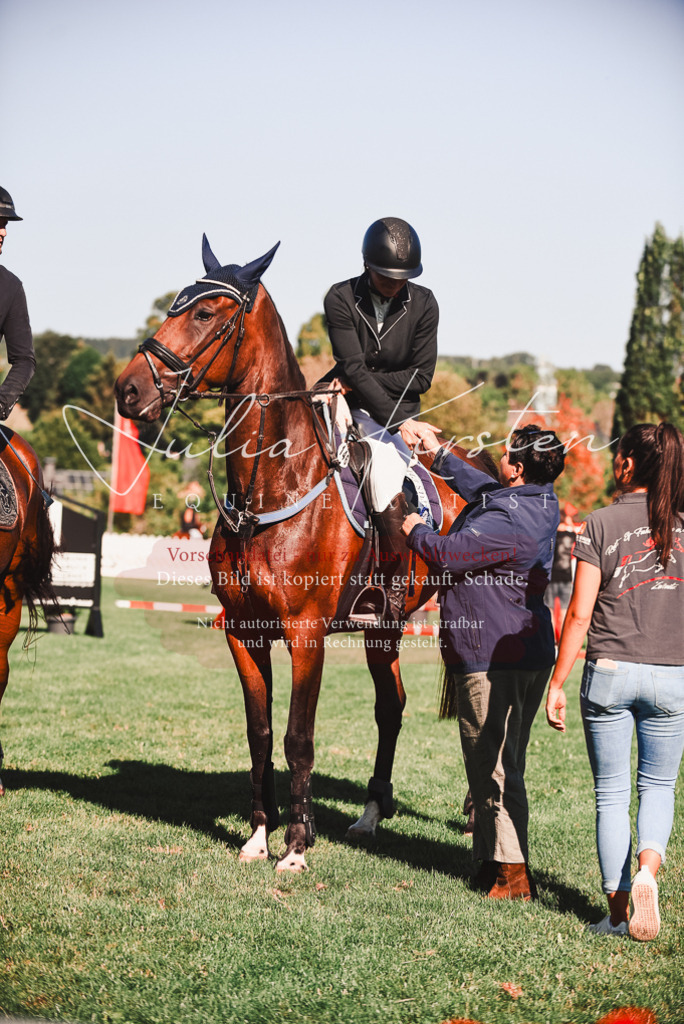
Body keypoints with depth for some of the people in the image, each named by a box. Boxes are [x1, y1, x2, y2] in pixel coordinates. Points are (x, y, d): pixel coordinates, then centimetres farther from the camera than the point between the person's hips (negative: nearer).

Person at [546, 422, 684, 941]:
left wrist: (557, 684, 0)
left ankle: (618, 912, 9)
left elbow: (580, 614, -7)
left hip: (609, 673, -2)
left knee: (612, 792, 9)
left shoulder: (601, 524, -6)